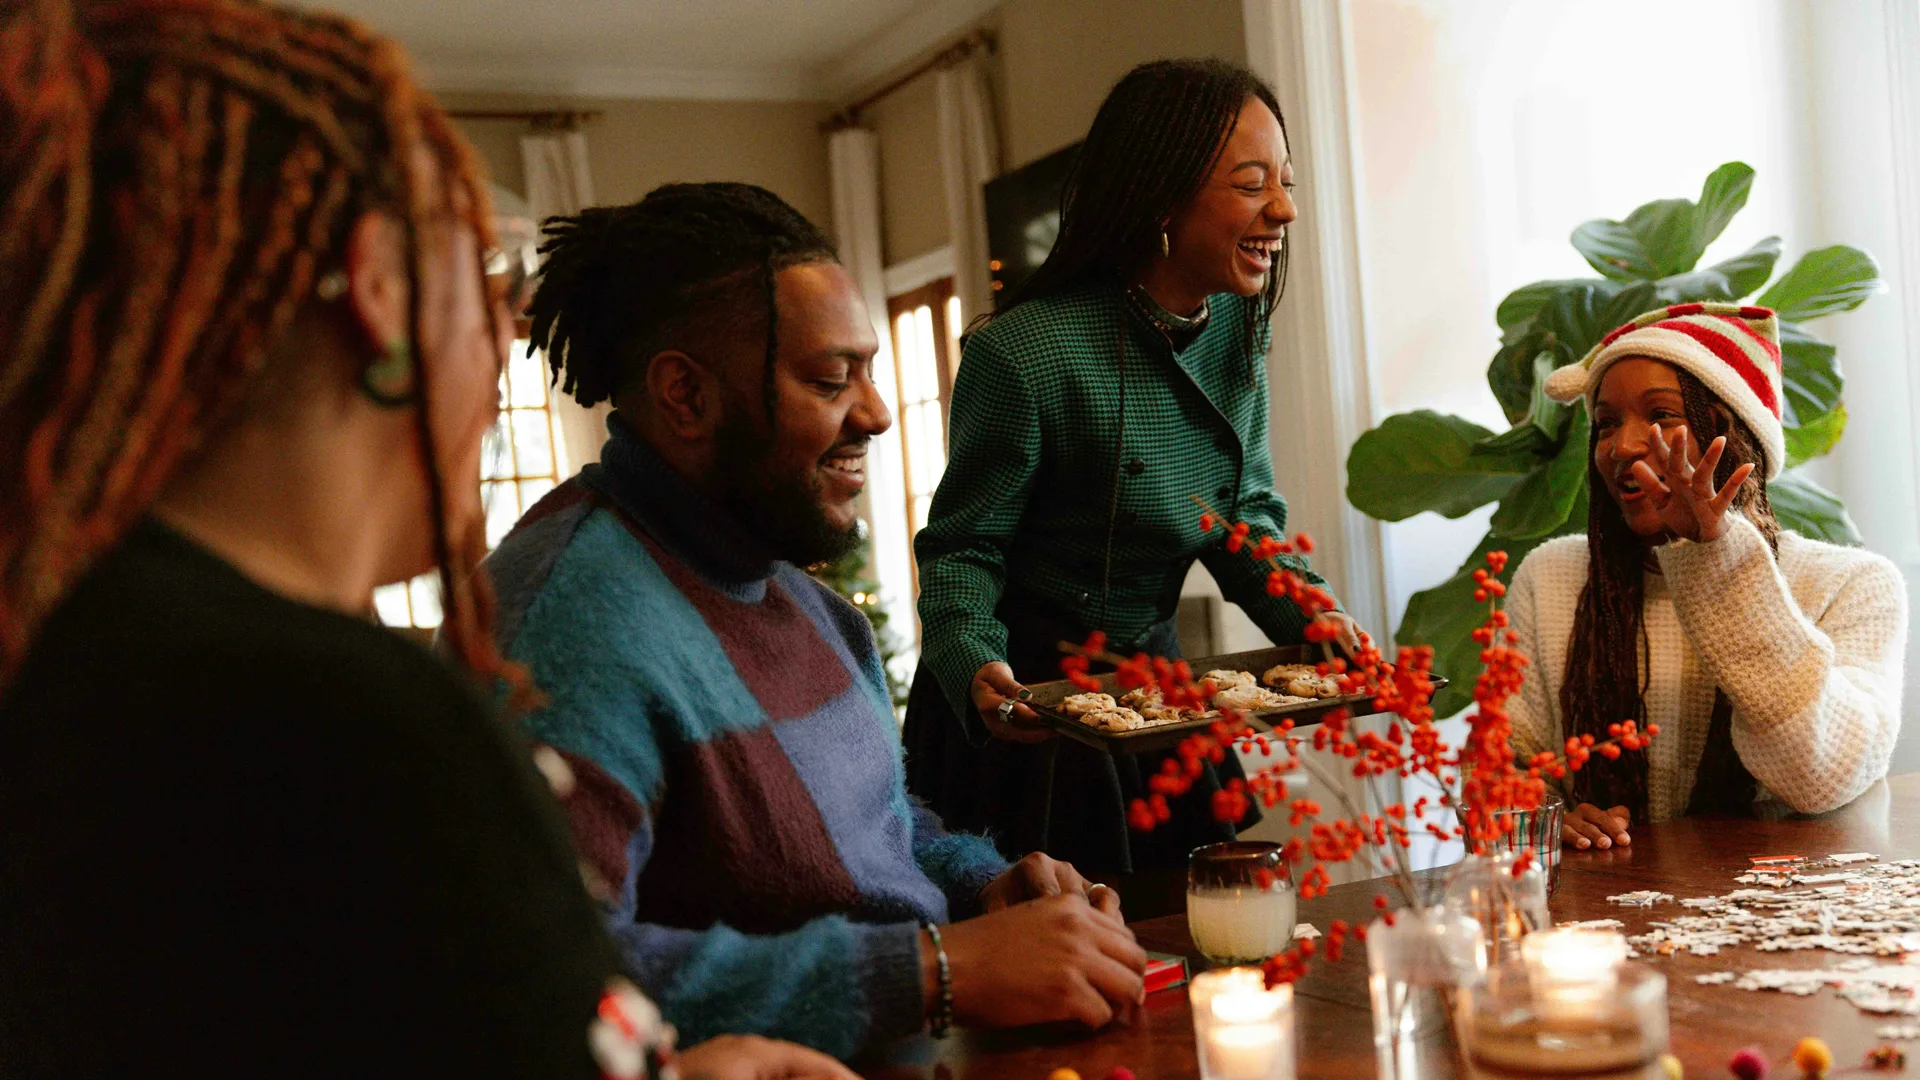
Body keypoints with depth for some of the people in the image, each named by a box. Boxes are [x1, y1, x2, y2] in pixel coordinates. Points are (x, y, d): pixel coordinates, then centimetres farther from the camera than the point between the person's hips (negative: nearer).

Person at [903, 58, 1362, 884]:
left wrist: (1308, 615, -9)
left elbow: (1245, 512, 8)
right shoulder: (1028, 353, -25)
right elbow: (960, 550, -16)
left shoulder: (1238, 329, -2)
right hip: (1028, 710, -6)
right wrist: (978, 668, -33)